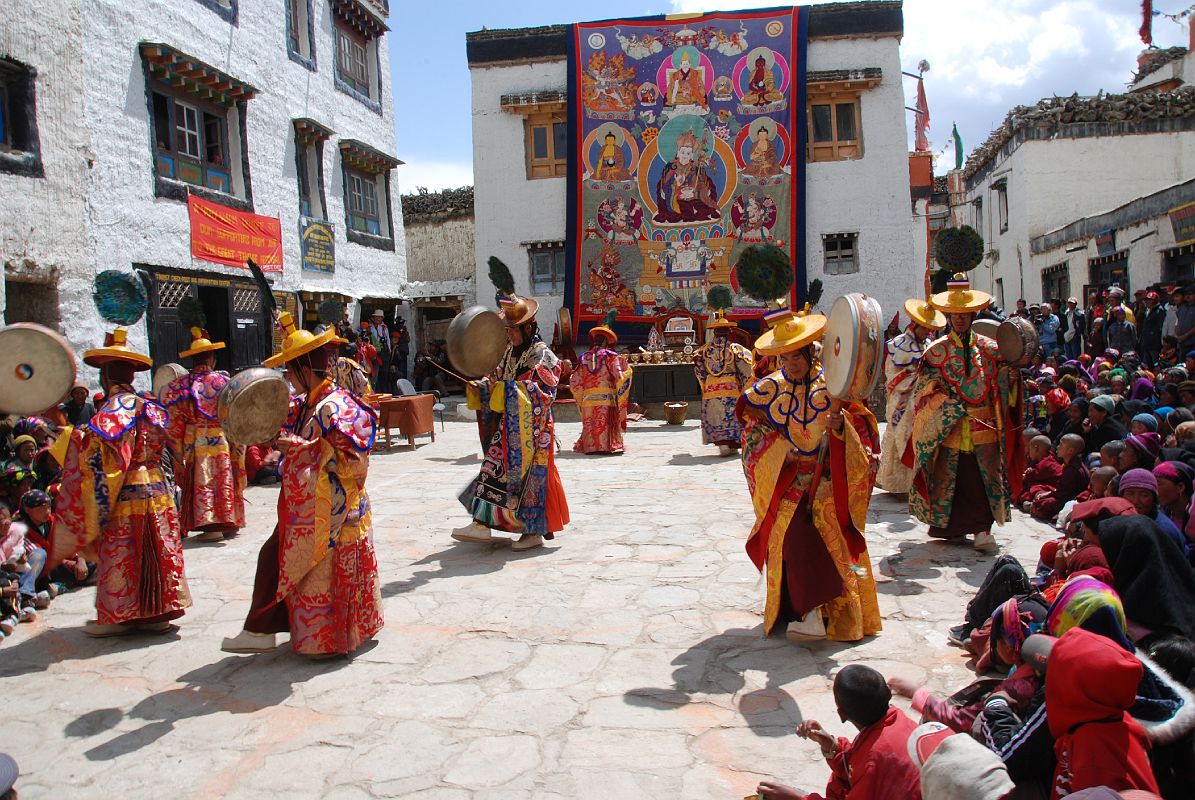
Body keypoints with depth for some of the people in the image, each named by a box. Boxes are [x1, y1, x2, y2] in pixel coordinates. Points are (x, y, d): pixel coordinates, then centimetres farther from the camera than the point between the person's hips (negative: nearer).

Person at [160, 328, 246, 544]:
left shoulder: (180, 386, -1)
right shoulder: (224, 381, -6)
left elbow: (175, 424, 1)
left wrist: (177, 454, 9)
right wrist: (238, 449, 5)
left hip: (194, 443, 1)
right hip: (223, 442, 0)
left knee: (202, 483, 7)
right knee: (225, 480, 10)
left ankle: (211, 526, 4)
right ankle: (231, 522, 17)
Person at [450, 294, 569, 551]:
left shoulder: (542, 355, -10)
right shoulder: (509, 353, 13)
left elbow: (541, 392, -20)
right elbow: (497, 382, 19)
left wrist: (506, 389, -26)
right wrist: (480, 388, -1)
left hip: (530, 428, -7)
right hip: (508, 426, 7)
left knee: (528, 473, -2)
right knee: (495, 467, 4)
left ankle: (534, 531, 7)